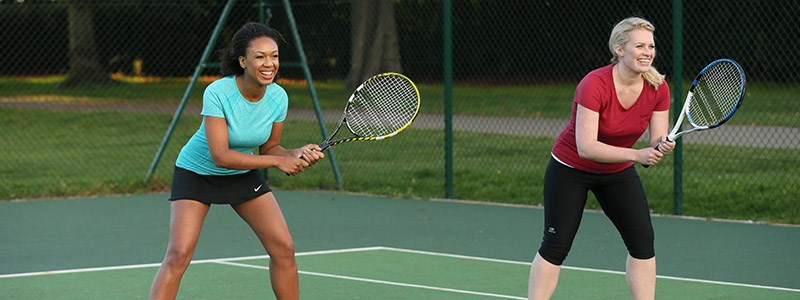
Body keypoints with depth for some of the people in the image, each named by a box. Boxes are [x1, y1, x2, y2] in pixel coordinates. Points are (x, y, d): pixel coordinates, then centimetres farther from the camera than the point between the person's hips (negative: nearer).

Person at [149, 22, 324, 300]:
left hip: (245, 174, 5)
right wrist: (277, 161, -32)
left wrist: (297, 154, -20)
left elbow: (269, 148, 1)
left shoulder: (278, 97, -13)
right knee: (178, 255, -19)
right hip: (197, 172, -5)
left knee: (284, 249, -3)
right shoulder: (217, 93, -30)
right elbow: (220, 155, -32)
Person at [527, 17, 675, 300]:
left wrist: (662, 146, -35)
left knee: (643, 240, -8)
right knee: (555, 245, -2)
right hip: (570, 168, -5)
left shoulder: (658, 88, -15)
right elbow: (586, 147, -36)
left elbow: (657, 142, -11)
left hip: (618, 171, 5)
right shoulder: (594, 85, -31)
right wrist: (637, 155, -44)